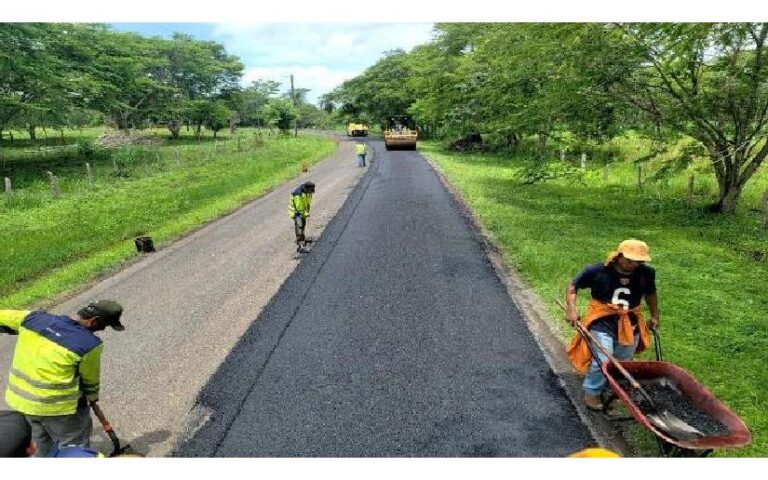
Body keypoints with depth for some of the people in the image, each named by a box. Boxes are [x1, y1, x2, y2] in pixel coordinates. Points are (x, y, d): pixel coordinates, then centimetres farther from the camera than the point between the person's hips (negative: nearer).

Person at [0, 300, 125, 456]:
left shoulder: (34, 318, -8)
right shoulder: (89, 344, -22)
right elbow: (90, 379, -5)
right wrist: (93, 397, 16)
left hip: (20, 399, 7)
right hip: (57, 406, -6)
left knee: (44, 446, 28)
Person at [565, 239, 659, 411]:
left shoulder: (646, 274, -5)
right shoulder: (597, 271, -16)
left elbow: (651, 294, 17)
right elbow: (573, 285, -5)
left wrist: (654, 316, 19)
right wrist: (571, 308, -17)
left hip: (630, 325, 4)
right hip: (602, 322, -4)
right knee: (602, 361, -12)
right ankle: (592, 392, 12)